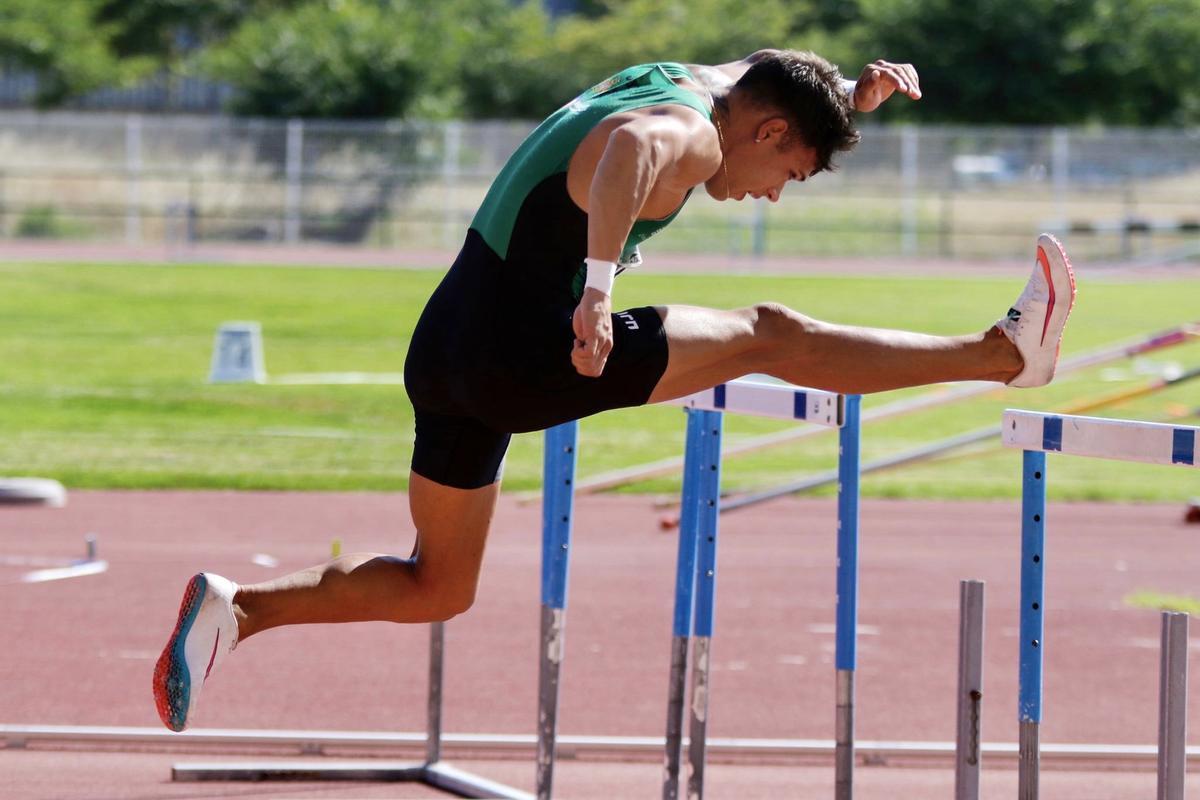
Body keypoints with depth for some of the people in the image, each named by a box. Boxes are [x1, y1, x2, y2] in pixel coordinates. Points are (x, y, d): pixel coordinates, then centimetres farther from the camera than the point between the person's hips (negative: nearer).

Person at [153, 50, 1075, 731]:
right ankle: (1004, 354, 4)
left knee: (436, 587, 18)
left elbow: (764, 78, 37)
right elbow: (631, 145, -36)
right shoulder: (691, 135, -12)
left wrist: (857, 94, 20)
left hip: (447, 355, 10)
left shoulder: (680, 78, 17)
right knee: (769, 336, -3)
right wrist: (599, 285, -46)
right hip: (523, 357, -10)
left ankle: (235, 609, 7)